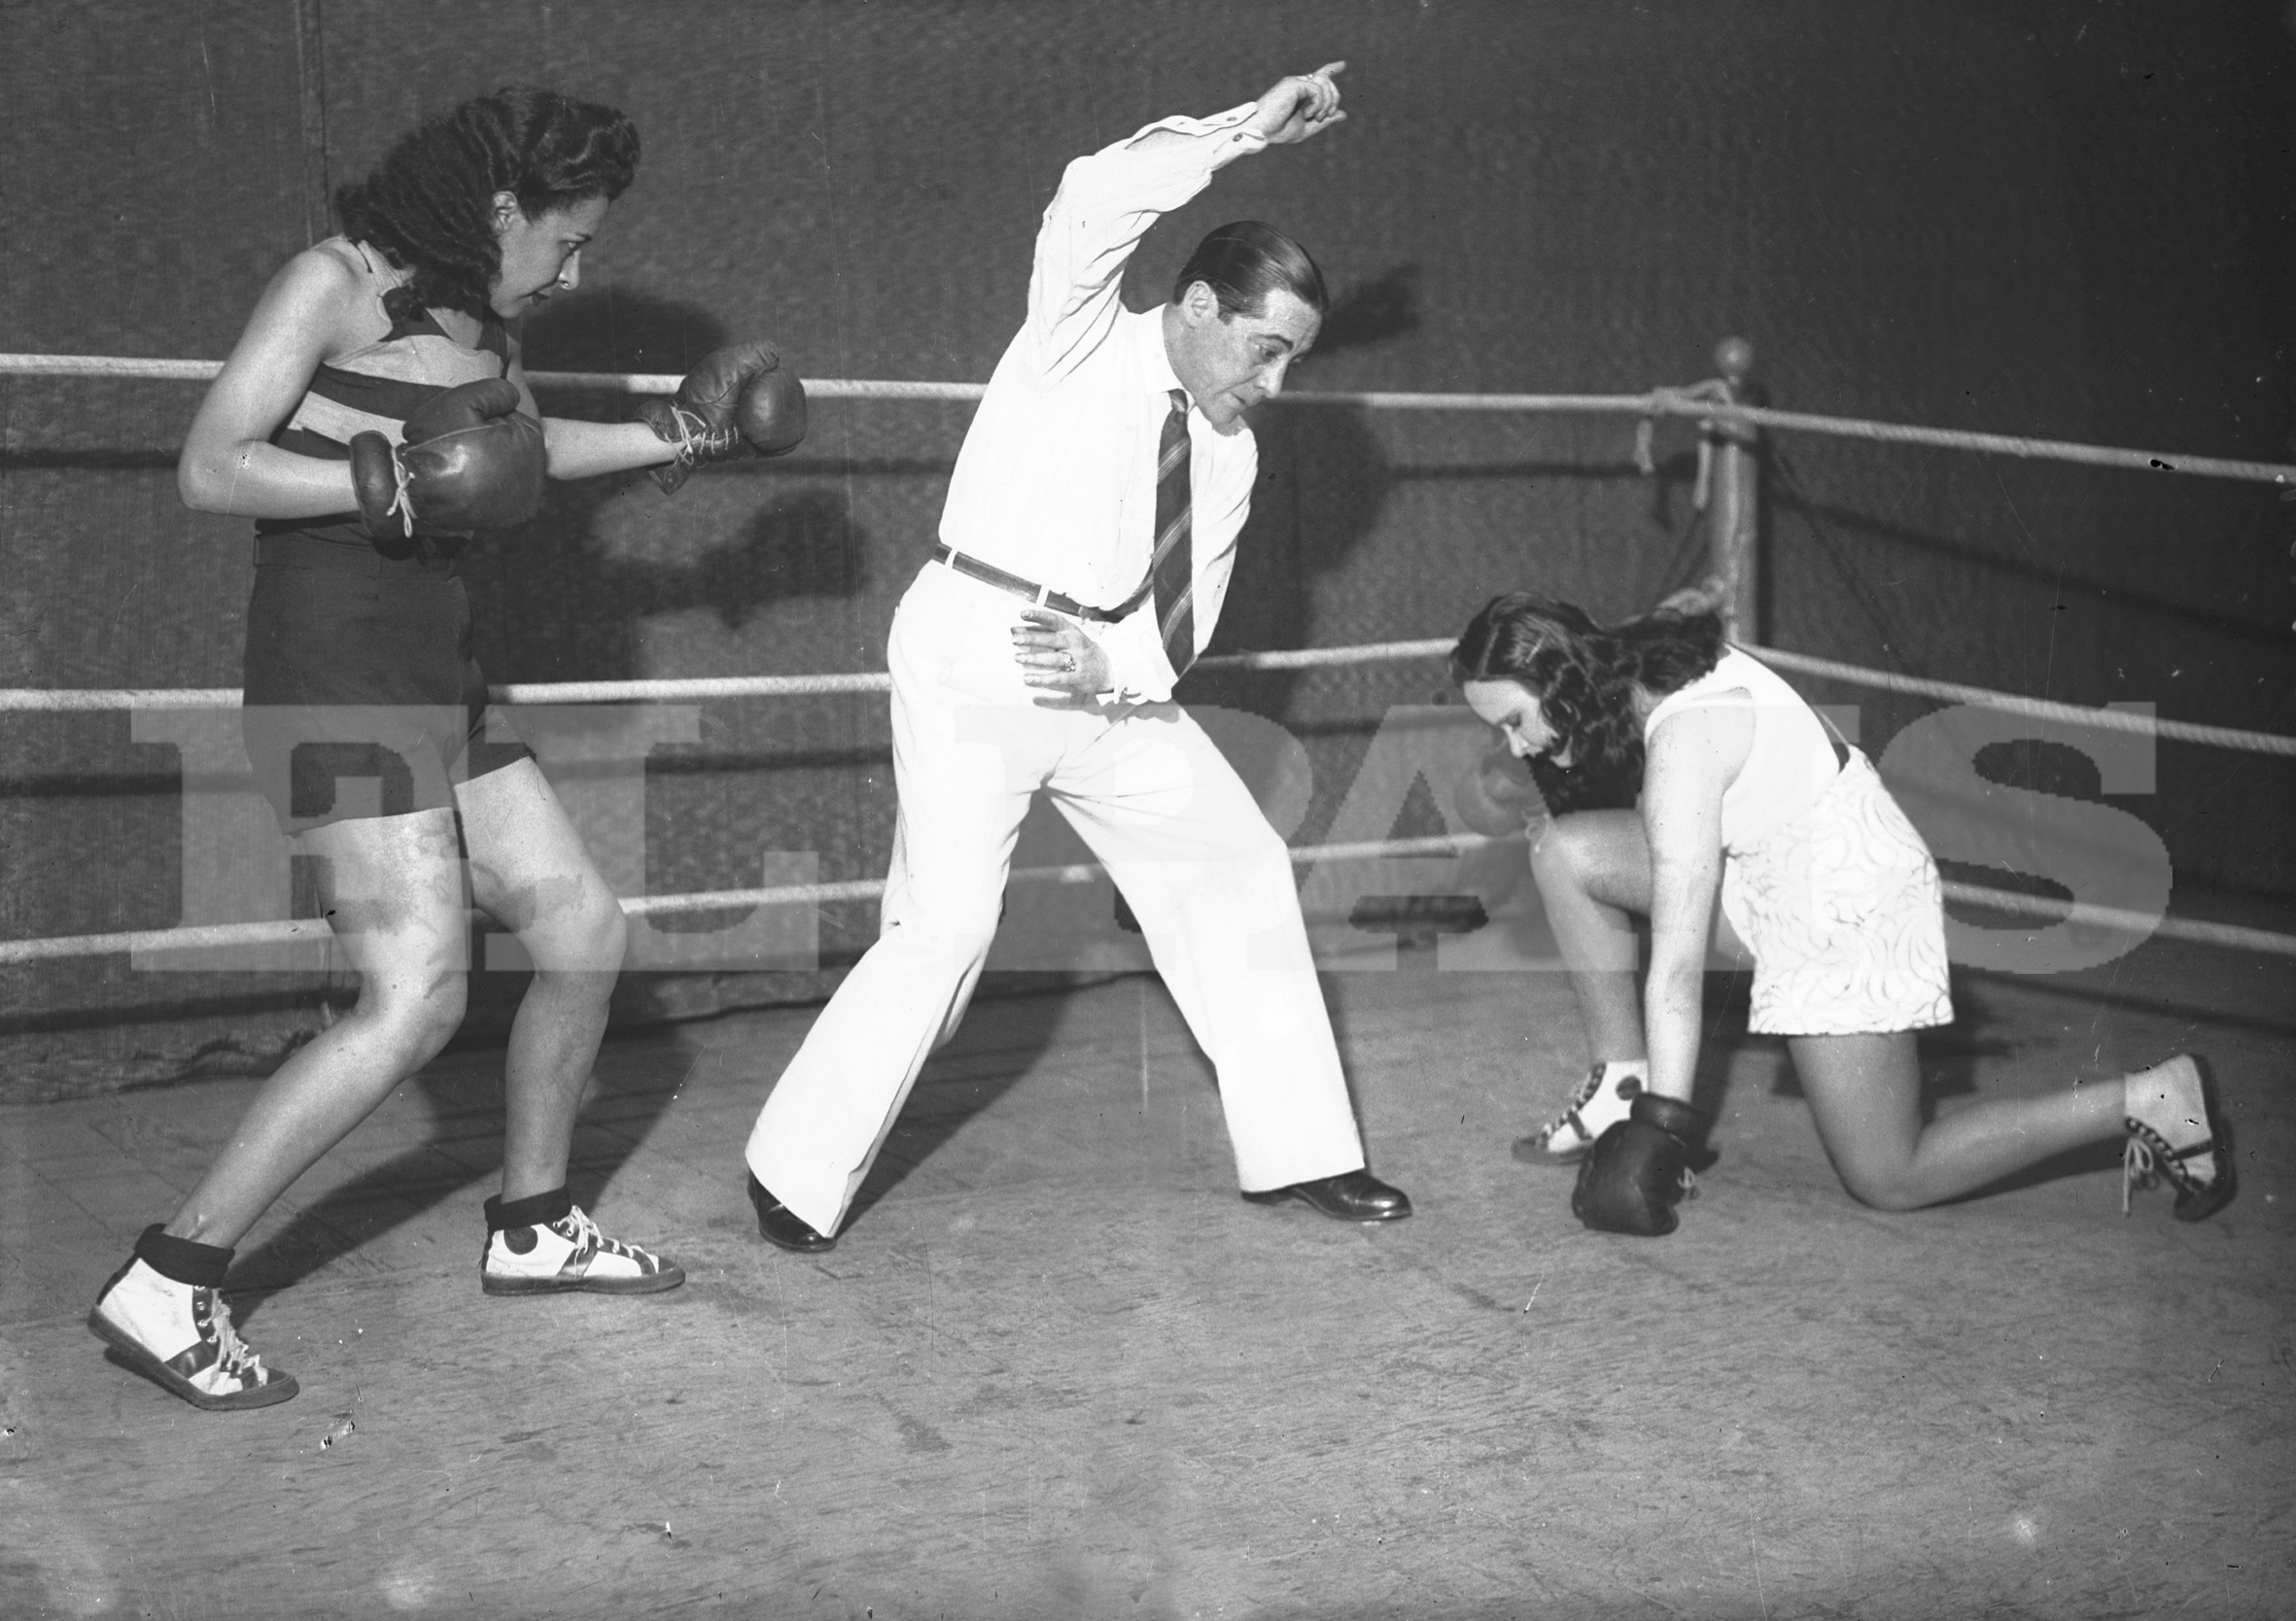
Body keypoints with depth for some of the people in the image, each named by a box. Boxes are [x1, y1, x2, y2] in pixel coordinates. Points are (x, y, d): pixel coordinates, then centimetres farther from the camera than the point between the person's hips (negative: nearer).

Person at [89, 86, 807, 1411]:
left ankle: (534, 1227, 27)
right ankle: (168, 1285, -10)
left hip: (439, 686, 9)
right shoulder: (336, 283, -10)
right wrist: (400, 484, -22)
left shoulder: (478, 315, 13)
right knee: (418, 1001, -18)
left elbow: (518, 447, 33)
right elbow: (210, 469, -16)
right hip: (335, 683, -9)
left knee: (585, 933, 10)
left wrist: (669, 440, 34)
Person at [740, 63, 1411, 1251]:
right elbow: (1093, 202, -26)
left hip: (1111, 680, 7)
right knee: (947, 921, -13)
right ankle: (798, 1176, 4)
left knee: (1238, 869, 5)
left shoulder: (1231, 451, 10)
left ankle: (1295, 1152, 15)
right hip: (975, 657, -7)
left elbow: (1182, 627, 10)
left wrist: (1114, 671, -13)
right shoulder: (1084, 339, -5)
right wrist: (1247, 133, -19)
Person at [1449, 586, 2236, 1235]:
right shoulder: (1648, 667, -6)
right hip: (1772, 876, 9)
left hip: (1849, 911, -9)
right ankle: (1621, 1083, 6)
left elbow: (1678, 970, -32)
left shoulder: (1683, 738, -31)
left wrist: (1662, 1133, -29)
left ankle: (2152, 1099, 7)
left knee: (1889, 1180, 0)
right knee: (1565, 850, -3)